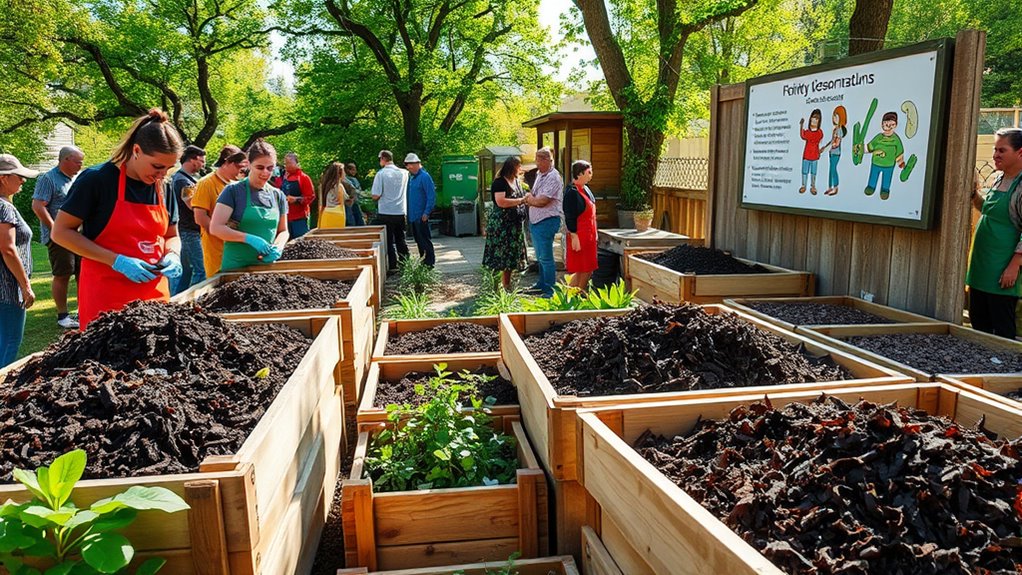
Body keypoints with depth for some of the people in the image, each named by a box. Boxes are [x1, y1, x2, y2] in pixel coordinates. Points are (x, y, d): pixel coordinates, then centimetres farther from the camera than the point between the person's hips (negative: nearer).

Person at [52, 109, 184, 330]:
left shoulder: (163, 188, 7)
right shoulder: (97, 179, -9)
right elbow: (61, 232, -8)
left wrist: (172, 255, -6)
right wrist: (117, 261, -17)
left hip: (155, 294, 5)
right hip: (106, 295, -5)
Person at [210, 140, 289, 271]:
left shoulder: (278, 195, 6)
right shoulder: (233, 191, -7)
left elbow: (283, 230, 12)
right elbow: (215, 228, -12)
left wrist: (278, 246, -9)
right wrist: (249, 238, -22)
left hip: (267, 265, 4)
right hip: (236, 266, -3)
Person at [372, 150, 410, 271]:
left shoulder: (381, 174, -11)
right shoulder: (404, 173, 2)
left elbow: (375, 196, -13)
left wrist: (375, 199, 7)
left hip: (385, 213, -4)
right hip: (400, 212, 4)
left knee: (389, 241, 4)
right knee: (401, 240, 15)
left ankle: (393, 266, 5)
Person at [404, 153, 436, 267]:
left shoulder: (424, 176, -13)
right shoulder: (411, 177, 13)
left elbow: (431, 196, -17)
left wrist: (426, 213, -20)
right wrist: (407, 213, 15)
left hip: (421, 216, -9)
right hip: (412, 215, 9)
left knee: (424, 240, -3)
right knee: (418, 240, 15)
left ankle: (430, 262, 5)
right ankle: (422, 261, 24)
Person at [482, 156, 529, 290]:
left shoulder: (516, 182, 15)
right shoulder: (499, 182, -12)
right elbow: (501, 202, -24)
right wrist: (521, 200, -18)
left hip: (514, 225, 9)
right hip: (501, 225, -8)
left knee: (511, 256, 11)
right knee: (500, 256, -7)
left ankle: (507, 285, 20)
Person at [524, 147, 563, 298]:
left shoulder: (553, 177, -15)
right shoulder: (539, 174, 14)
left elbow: (541, 201, -21)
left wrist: (530, 199, -3)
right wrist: (531, 199, -2)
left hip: (547, 221, -9)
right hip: (535, 221, 9)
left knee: (546, 257, -6)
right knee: (540, 257, 18)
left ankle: (550, 290, 1)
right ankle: (541, 285, 30)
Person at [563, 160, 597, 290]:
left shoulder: (586, 189, 12)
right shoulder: (572, 192, -16)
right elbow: (569, 217, -19)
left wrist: (594, 234, 20)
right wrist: (574, 237, -21)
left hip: (589, 236, 9)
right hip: (579, 236, -9)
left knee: (588, 270, 12)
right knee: (580, 271, -4)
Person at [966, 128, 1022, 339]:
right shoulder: (1000, 179, 12)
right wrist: (974, 193, 10)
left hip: (1002, 271, -8)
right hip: (982, 266, 8)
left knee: (1003, 329, -1)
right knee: (978, 323, 15)